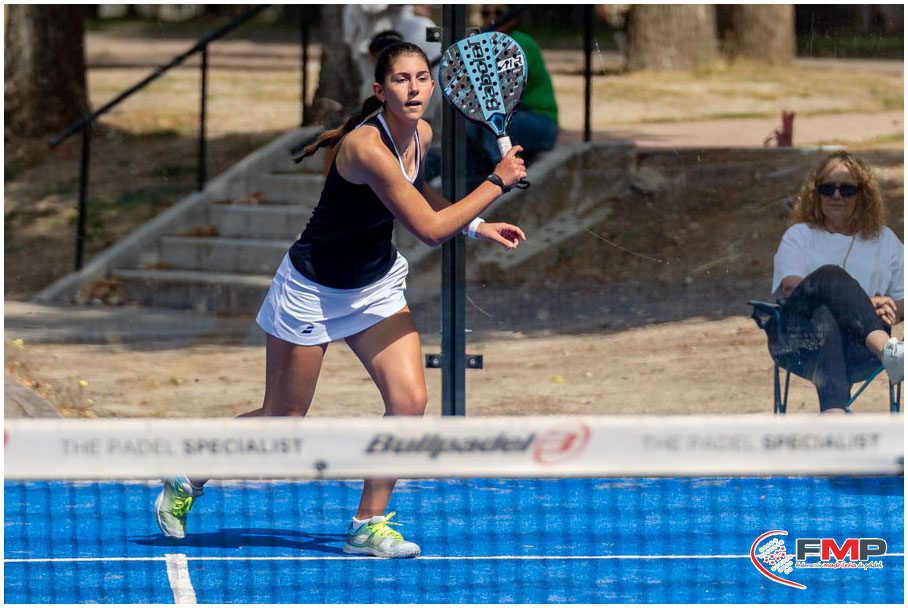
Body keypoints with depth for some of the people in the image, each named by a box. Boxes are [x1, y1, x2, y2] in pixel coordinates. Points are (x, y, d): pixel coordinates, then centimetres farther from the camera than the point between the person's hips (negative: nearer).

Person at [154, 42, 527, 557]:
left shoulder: (421, 134, -5)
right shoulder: (366, 145, -32)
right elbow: (430, 229, -32)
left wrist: (476, 224, 8)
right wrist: (497, 183, -24)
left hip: (377, 288, 7)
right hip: (313, 291, -7)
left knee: (409, 401, -10)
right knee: (282, 418, 5)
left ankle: (369, 525, 5)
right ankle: (186, 482, 29)